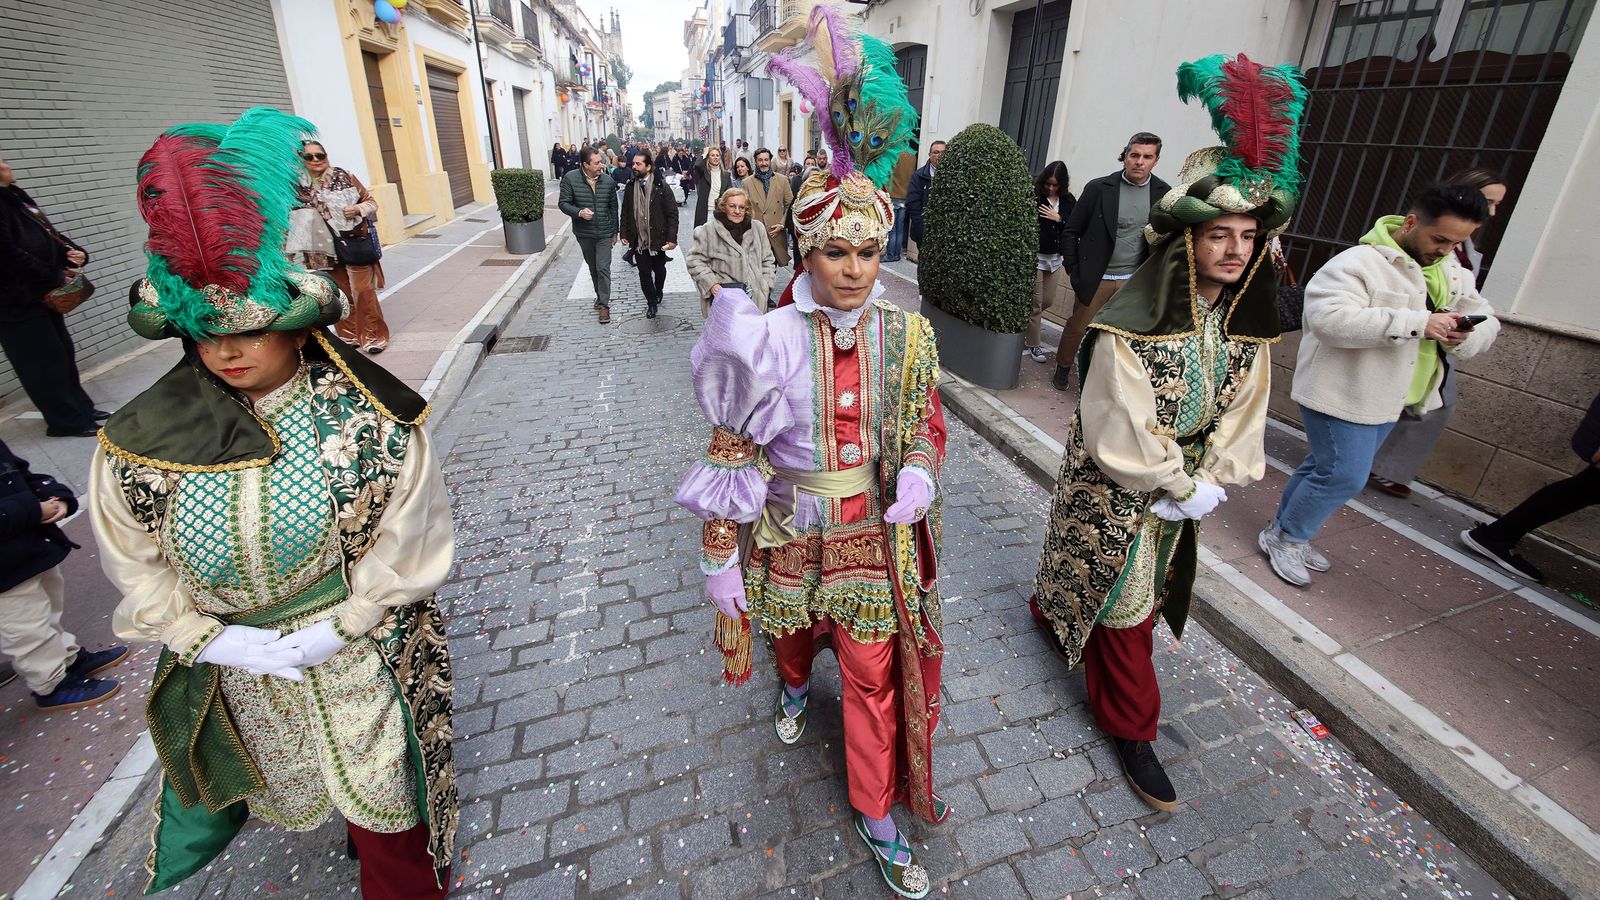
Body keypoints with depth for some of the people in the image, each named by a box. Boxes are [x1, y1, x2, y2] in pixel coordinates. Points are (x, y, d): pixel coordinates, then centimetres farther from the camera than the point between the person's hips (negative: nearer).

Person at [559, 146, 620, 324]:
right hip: (584, 233, 1)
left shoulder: (608, 181, -4)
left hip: (604, 233, 0)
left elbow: (613, 208, 4)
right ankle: (600, 295, 35)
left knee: (603, 268, -5)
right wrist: (579, 212, -26)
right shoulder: (570, 179, -10)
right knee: (592, 267, 16)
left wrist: (615, 232, 8)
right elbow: (563, 203, -7)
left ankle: (604, 304, 2)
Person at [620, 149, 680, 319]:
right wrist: (624, 234, 4)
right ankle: (652, 302, 19)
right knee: (644, 273, 3)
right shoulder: (631, 187, 3)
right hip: (639, 239, 2)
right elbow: (625, 212, 10)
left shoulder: (661, 187, -10)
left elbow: (672, 213, -11)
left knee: (659, 269, 15)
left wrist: (672, 238, -16)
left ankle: (658, 291, 44)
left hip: (658, 239, -2)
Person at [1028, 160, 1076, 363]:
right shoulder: (1033, 197, -8)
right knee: (1035, 304, 2)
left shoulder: (1068, 200, 4)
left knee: (1048, 301, 14)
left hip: (1056, 257, 5)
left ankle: (1027, 319, 42)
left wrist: (1059, 219, -12)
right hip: (1035, 256, -5)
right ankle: (1034, 345, 13)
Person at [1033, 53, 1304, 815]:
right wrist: (1184, 486, -15)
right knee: (1124, 604, 7)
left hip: (1185, 487, 7)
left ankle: (1051, 613, 54)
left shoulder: (1247, 323, -3)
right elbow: (1121, 429, -23)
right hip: (1114, 490, -7)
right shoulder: (1130, 325, -24)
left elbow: (1243, 413, 1)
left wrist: (1210, 482, -11)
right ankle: (1130, 729, 28)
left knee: (1145, 581, 25)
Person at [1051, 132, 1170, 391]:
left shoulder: (1164, 194, 1)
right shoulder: (1099, 188, -6)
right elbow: (1071, 231, -1)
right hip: (1095, 277, -2)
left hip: (1134, 281, 2)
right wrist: (1073, 271, -5)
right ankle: (1063, 369, 30)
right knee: (1077, 326, 8)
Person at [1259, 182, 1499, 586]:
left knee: (1324, 466, 17)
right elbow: (1331, 318, -32)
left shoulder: (1453, 273, 11)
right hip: (1341, 394, -9)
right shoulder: (1360, 263, -18)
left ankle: (1285, 533, 31)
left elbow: (1487, 322, 13)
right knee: (1346, 476, -6)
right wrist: (1418, 323, -31)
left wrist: (1462, 335, -12)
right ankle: (1284, 537, 13)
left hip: (1385, 399, 9)